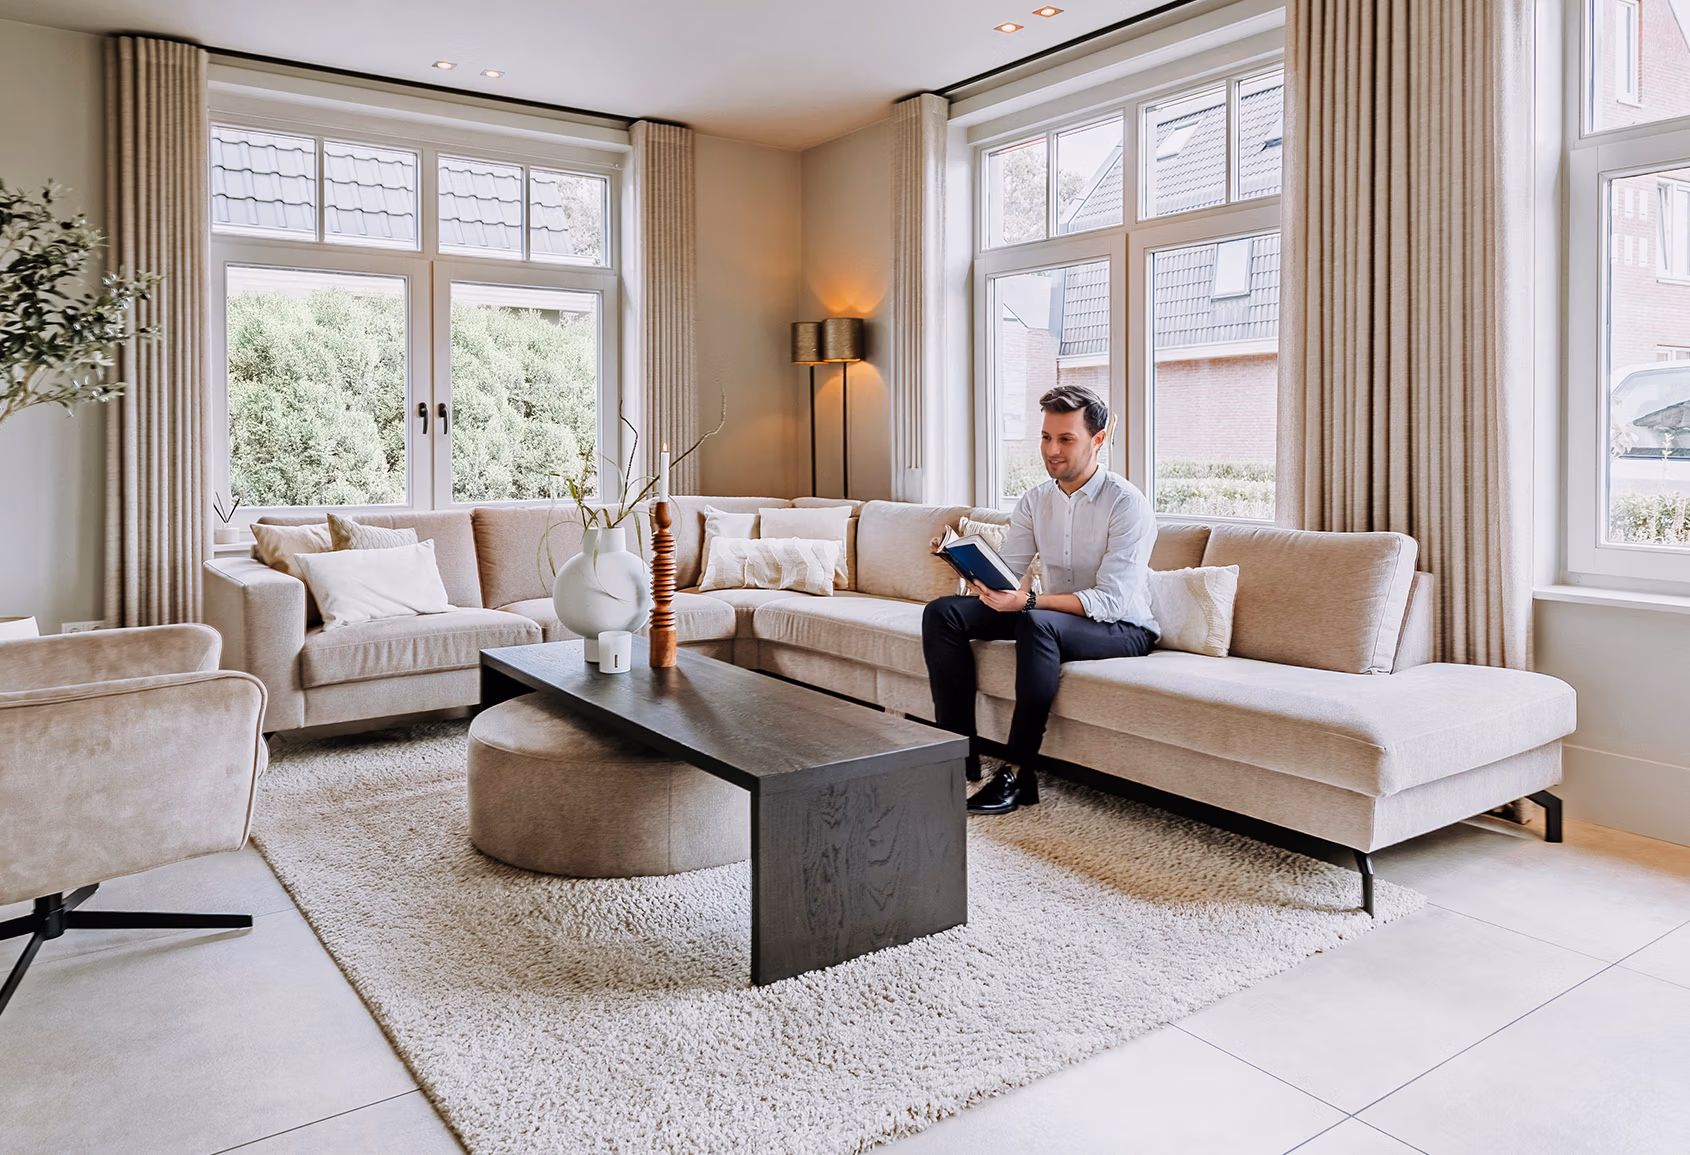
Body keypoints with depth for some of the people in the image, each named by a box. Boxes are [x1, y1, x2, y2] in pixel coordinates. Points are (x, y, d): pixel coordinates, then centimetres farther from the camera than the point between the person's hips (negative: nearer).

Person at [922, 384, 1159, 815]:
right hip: (1051, 615, 7)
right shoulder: (1035, 500, 4)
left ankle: (1018, 772, -31)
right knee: (942, 612, -10)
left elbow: (1110, 601, -24)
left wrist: (1029, 601, -35)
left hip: (1121, 629, -7)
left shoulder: (1127, 504, -16)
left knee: (1038, 623, -39)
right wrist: (983, 577, -24)